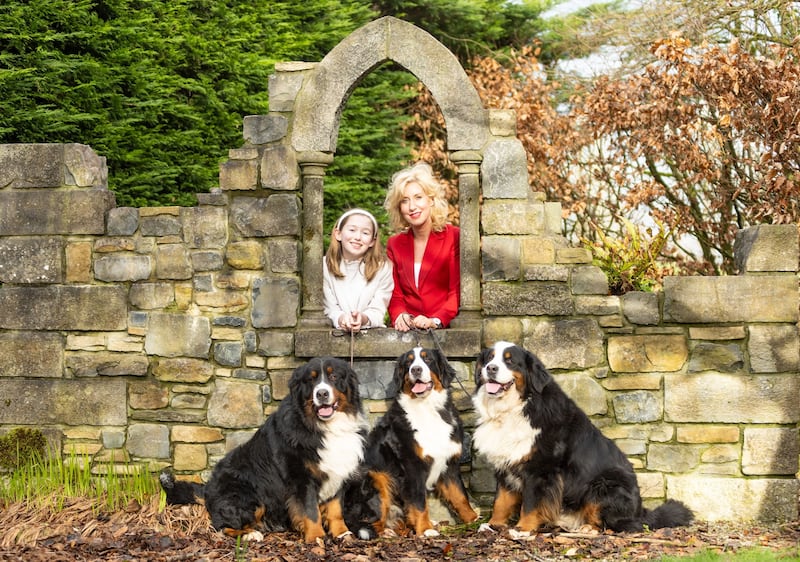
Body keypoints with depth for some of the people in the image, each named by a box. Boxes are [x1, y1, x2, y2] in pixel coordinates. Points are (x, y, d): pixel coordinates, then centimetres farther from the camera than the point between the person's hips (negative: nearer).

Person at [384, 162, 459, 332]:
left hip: (445, 329, -3)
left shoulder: (454, 238, 3)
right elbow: (395, 294, 13)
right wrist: (399, 316, -10)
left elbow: (457, 292, -4)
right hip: (406, 331, 4)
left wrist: (435, 321, -20)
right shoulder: (394, 244, 15)